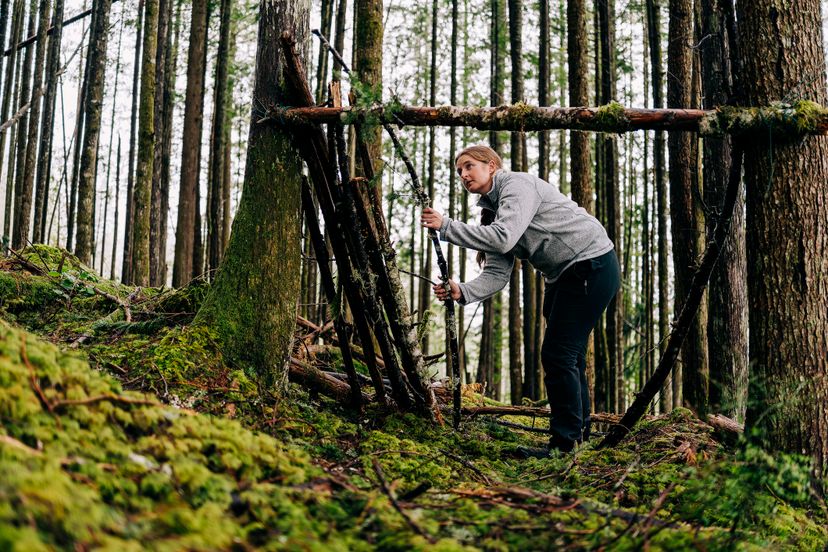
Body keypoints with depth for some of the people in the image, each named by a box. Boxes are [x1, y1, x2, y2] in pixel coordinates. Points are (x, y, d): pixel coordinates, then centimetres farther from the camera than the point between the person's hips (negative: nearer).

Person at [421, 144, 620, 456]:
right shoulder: (493, 209, 11)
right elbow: (497, 273, -1)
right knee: (568, 356, 14)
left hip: (592, 266, -10)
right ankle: (579, 433, 26)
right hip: (562, 276, 10)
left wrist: (446, 227, -28)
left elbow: (504, 238, -32)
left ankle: (565, 443, -6)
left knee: (557, 355, -12)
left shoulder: (517, 185, -14)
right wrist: (463, 292, -19)